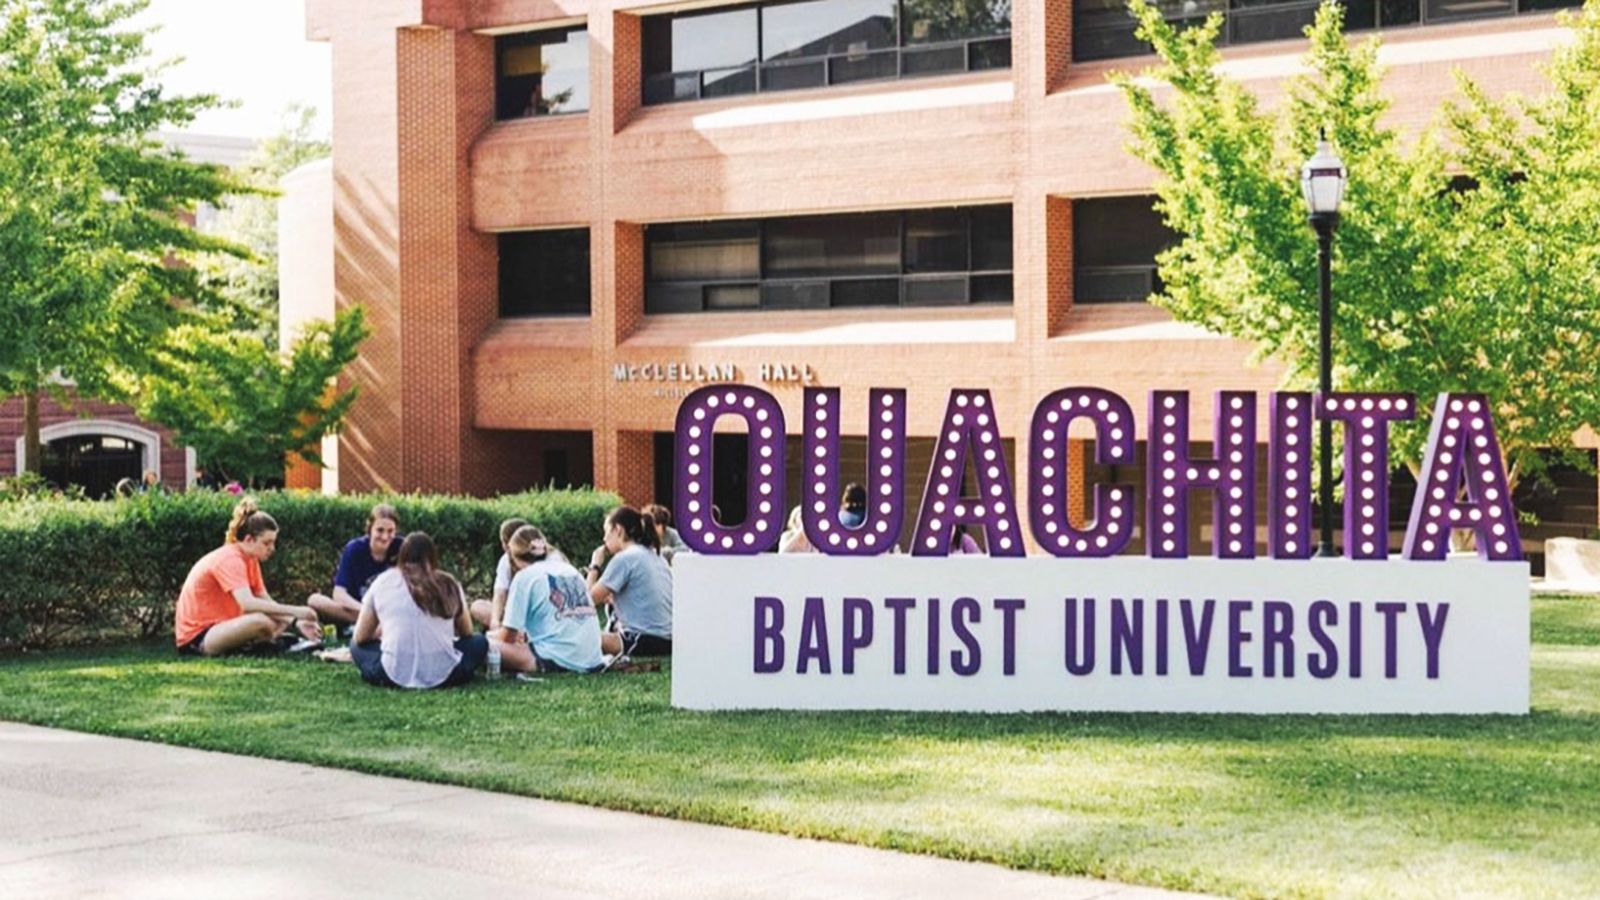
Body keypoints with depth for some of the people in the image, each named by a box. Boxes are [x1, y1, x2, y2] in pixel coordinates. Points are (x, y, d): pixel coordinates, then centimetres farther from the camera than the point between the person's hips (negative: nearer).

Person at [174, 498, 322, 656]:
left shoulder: (250, 560, 8)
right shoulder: (230, 559, -20)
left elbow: (267, 602, 8)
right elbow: (248, 604, -34)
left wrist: (296, 622, -8)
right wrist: (295, 611, -32)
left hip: (218, 627, 10)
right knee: (259, 621, -32)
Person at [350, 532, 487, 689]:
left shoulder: (383, 582, 7)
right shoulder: (449, 584, 9)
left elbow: (360, 637, 11)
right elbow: (466, 632, 20)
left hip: (395, 675, 0)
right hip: (442, 675, 0)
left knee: (357, 645, 28)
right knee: (480, 642, 25)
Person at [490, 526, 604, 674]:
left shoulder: (524, 577, 2)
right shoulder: (569, 570, 20)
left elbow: (508, 636, 2)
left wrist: (492, 635, 25)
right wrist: (526, 634, 34)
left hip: (558, 660, -7)